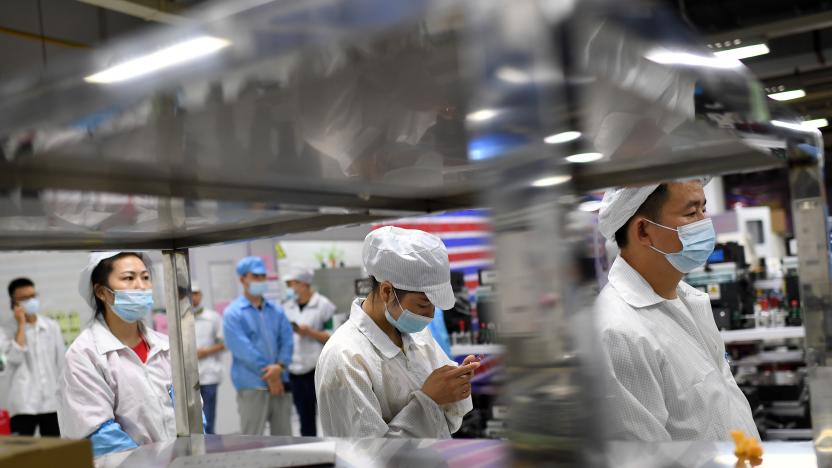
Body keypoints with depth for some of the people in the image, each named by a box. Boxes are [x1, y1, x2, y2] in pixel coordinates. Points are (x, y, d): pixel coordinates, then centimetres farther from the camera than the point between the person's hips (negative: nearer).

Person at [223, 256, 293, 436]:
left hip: (279, 384, 5)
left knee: (283, 434, 12)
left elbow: (287, 340, 3)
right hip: (251, 386, -5)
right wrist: (269, 374, -14)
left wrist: (280, 366, -16)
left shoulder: (276, 311, 11)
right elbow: (242, 349, -13)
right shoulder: (233, 314, -5)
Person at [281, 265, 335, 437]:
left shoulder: (323, 305, -3)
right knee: (305, 418, 10)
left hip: (318, 369, -5)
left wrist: (310, 333, -17)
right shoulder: (287, 307, 11)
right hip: (295, 370, 5)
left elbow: (332, 337, -6)